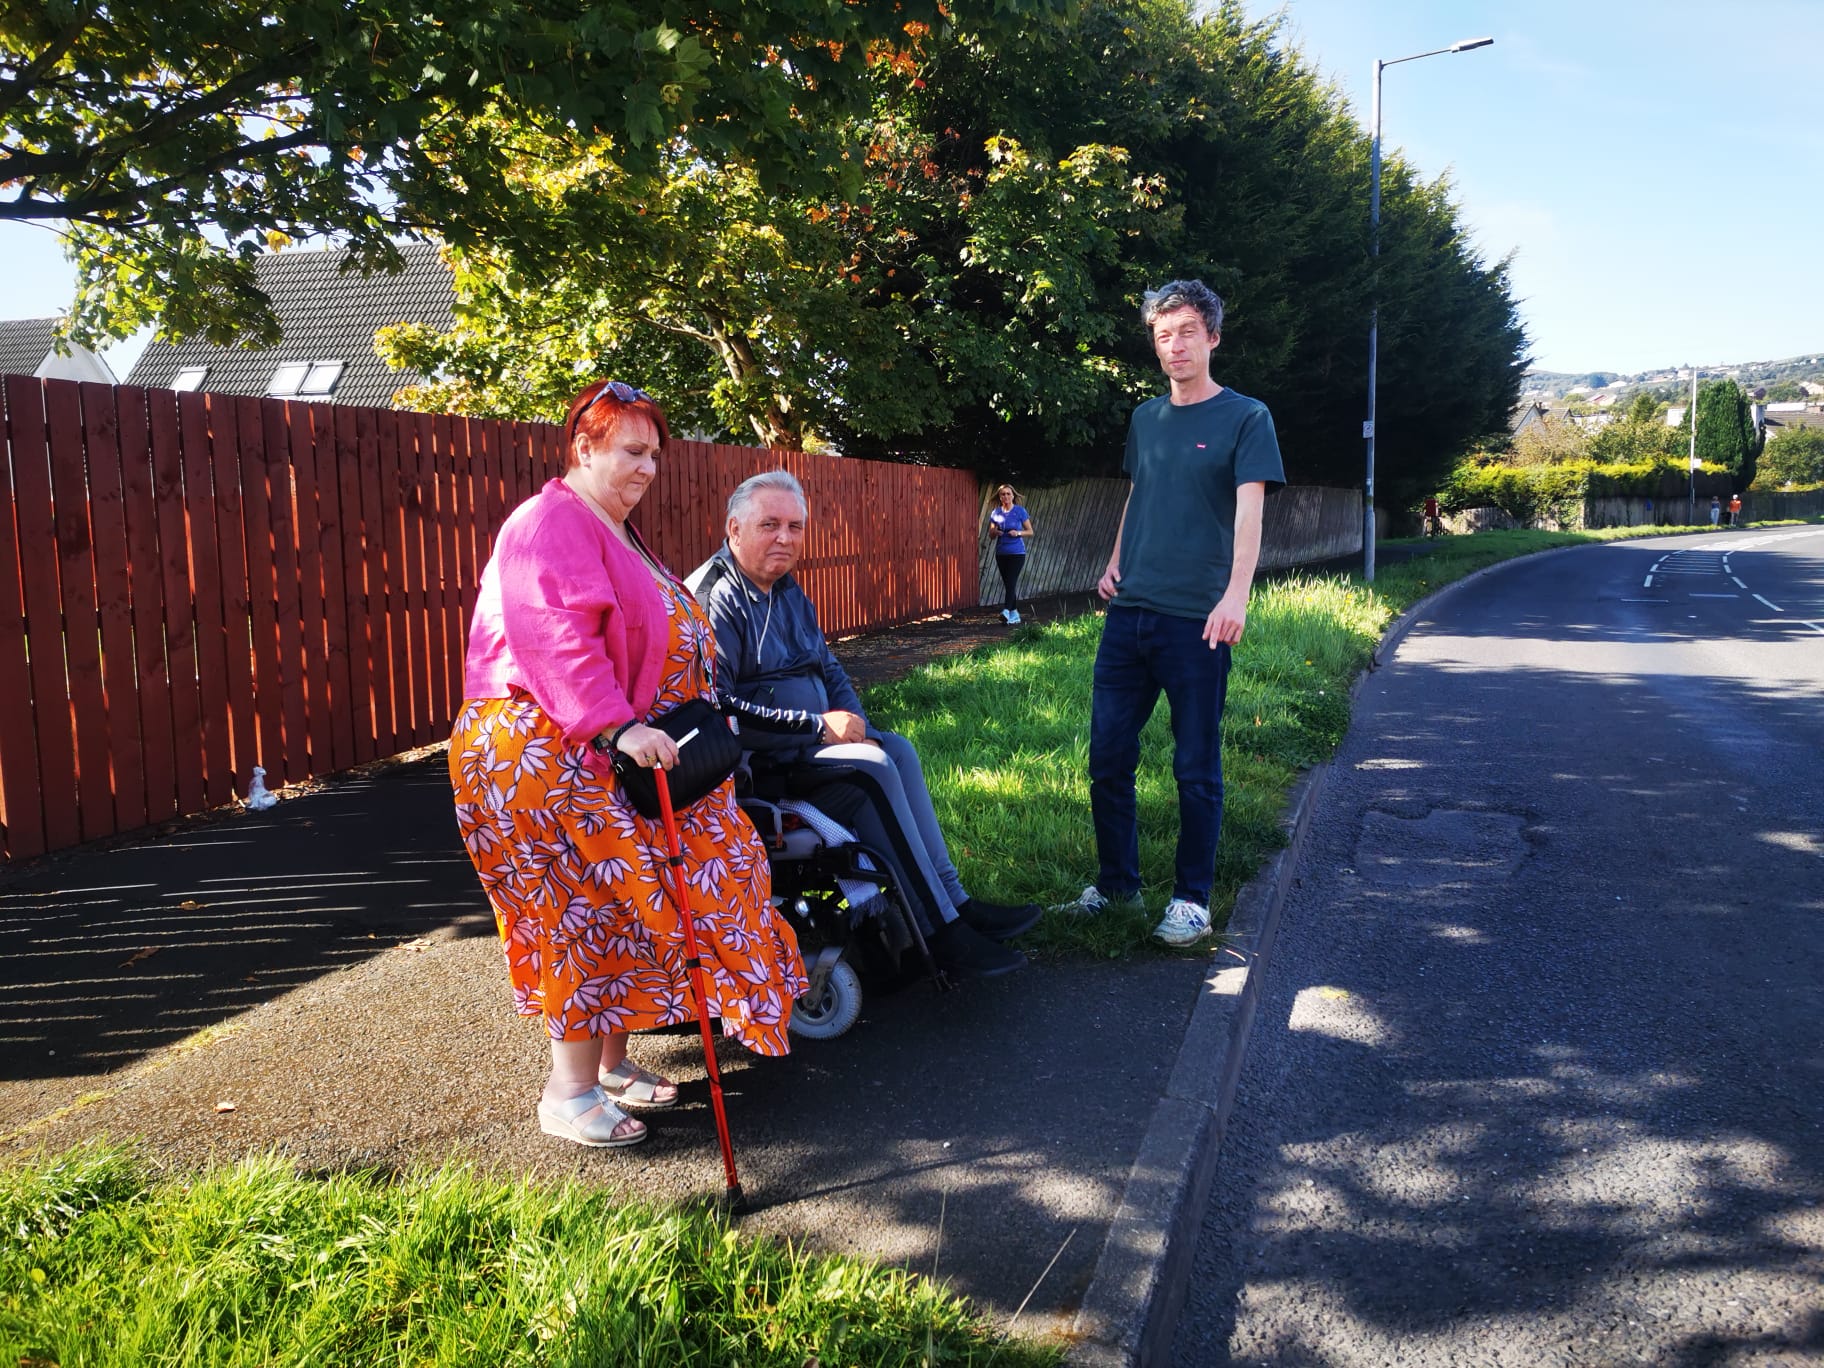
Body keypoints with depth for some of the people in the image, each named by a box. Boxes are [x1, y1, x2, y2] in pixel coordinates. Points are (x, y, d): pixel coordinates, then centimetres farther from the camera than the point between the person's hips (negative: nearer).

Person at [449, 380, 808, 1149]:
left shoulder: (611, 532, 20)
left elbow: (641, 641, 25)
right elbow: (555, 639, -28)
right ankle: (571, 1093, 5)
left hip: (604, 755, 10)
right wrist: (618, 726, -34)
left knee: (618, 905, 13)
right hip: (545, 757, -10)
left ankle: (612, 1062, 25)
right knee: (594, 909, -6)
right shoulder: (552, 524, -14)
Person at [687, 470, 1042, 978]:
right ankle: (940, 928, -18)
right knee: (873, 770, -23)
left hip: (808, 740, 9)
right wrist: (818, 726, -21)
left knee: (896, 749, -8)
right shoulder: (715, 598, -15)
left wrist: (858, 728, 0)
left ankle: (954, 901, -8)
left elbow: (830, 670, 21)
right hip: (758, 760, -9)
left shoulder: (788, 592, 15)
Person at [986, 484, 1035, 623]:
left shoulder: (1020, 511, -2)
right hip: (1001, 553, 5)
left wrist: (1018, 533, -17)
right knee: (1007, 584, 8)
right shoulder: (996, 513, 7)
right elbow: (991, 535, 12)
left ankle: (1006, 611, -32)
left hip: (1017, 553, -4)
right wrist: (995, 532, -11)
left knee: (1011, 582, -18)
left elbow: (1030, 532, 1)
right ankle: (1015, 614, 17)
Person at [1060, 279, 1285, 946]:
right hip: (1127, 615, 5)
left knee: (1196, 768, 2)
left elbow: (1249, 512, -11)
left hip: (1195, 621, -5)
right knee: (1108, 757, 7)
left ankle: (1192, 899, 14)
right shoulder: (1145, 417, 16)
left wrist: (1236, 593, -25)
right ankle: (1116, 882, 22)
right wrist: (1115, 562, 11)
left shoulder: (1245, 417, 0)